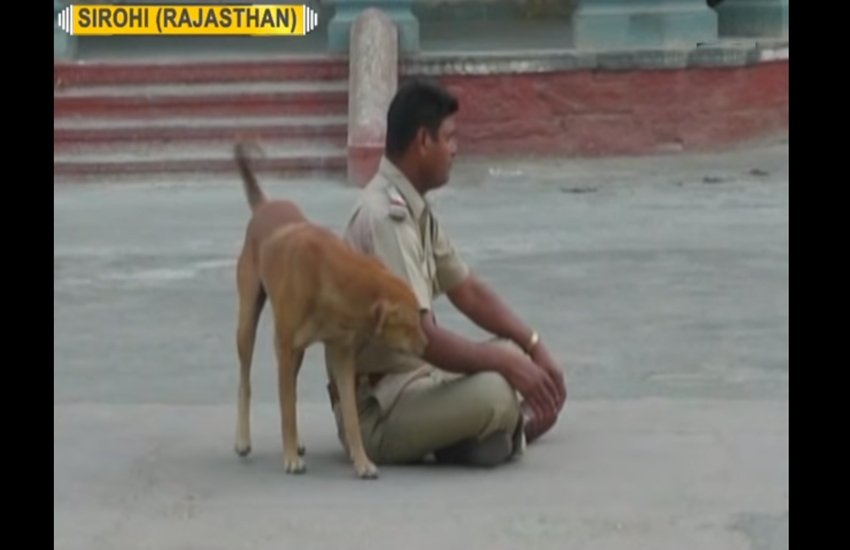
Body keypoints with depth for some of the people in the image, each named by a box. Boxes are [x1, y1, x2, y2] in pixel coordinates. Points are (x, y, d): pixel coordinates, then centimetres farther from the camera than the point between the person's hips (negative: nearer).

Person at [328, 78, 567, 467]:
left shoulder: (415, 211, 7)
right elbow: (423, 338, -30)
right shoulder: (386, 218, -23)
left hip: (415, 376, 10)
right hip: (375, 409, -10)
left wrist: (533, 346, 6)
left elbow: (468, 291, 16)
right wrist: (505, 362, -23)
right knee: (494, 394, -29)